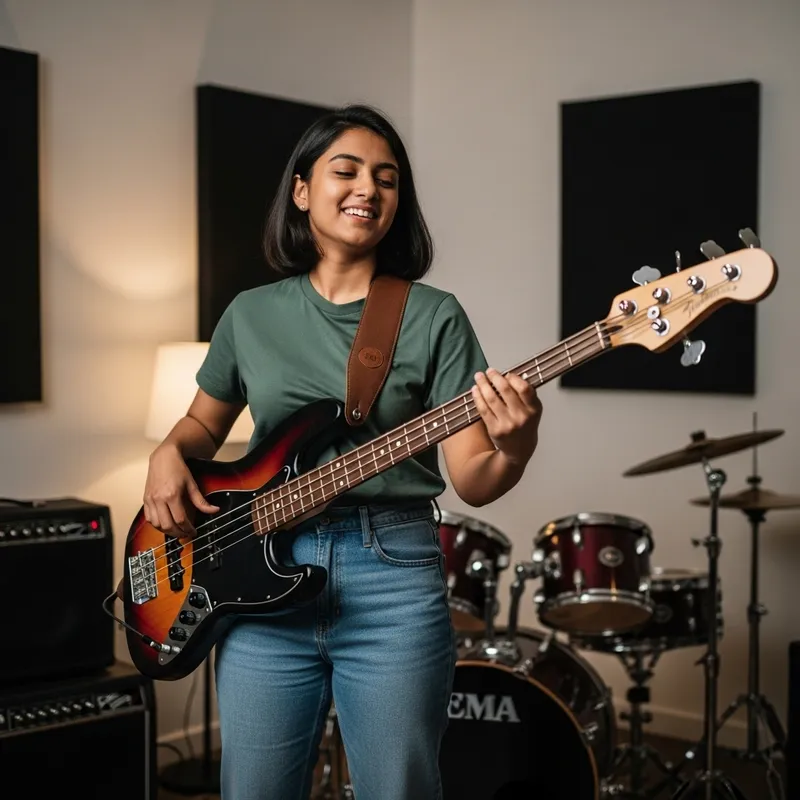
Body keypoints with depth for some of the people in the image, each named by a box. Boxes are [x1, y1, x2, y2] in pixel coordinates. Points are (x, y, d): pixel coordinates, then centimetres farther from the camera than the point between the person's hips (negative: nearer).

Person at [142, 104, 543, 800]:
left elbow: (471, 481, -5)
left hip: (393, 578, -2)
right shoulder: (251, 315, 7)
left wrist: (513, 450, -27)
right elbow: (203, 423, 22)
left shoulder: (434, 317, 0)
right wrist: (169, 455, 0)